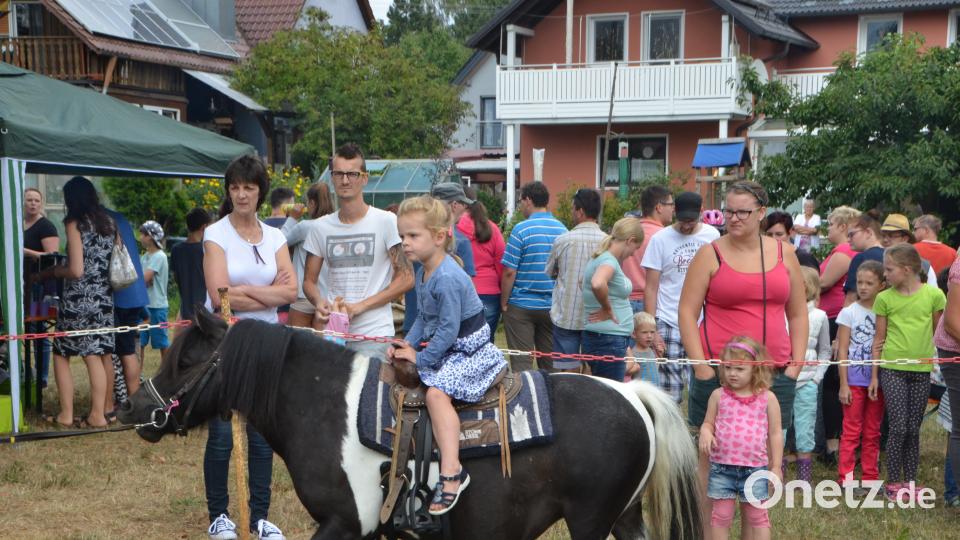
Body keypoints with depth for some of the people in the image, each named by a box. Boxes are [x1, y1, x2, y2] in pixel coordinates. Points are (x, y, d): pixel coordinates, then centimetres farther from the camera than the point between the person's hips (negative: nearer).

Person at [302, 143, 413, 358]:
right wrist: (319, 302, -9)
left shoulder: (386, 222, -3)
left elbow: (406, 278, -4)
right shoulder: (321, 227, 9)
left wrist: (361, 306, -12)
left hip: (373, 334, -3)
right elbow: (309, 280, 15)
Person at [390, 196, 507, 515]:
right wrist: (408, 344, 1)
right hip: (443, 347, 11)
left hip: (468, 350, -11)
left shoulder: (447, 278, -25)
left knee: (436, 392, -29)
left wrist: (420, 358, -16)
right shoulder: (423, 272, 6)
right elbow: (424, 317, 15)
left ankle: (452, 473, -33)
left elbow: (448, 330, -25)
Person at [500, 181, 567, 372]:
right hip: (552, 306, 5)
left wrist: (504, 303, -3)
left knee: (522, 363, 1)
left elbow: (510, 272, -13)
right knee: (550, 362, 11)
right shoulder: (562, 230, 4)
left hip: (521, 306, -5)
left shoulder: (521, 230, -11)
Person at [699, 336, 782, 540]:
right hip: (722, 467, 1)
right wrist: (705, 434, -15)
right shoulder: (718, 395, 1)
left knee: (757, 515, 9)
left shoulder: (767, 398, -1)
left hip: (755, 468, -1)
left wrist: (776, 466, 1)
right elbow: (708, 423, 9)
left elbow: (775, 433, 3)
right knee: (721, 514, 7)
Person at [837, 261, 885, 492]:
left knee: (872, 432, 9)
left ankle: (870, 477, 16)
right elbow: (842, 350, -3)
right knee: (851, 430, 0)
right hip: (855, 380, -2)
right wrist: (843, 384, -7)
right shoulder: (849, 312, -2)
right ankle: (846, 477, 4)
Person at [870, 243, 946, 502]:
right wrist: (874, 375, 5)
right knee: (898, 427, -4)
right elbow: (879, 338, 5)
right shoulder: (885, 298, 0)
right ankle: (894, 483, 7)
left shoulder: (933, 294, -2)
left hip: (921, 370, 1)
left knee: (913, 429, 8)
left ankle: (910, 482, 19)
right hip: (892, 369, -1)